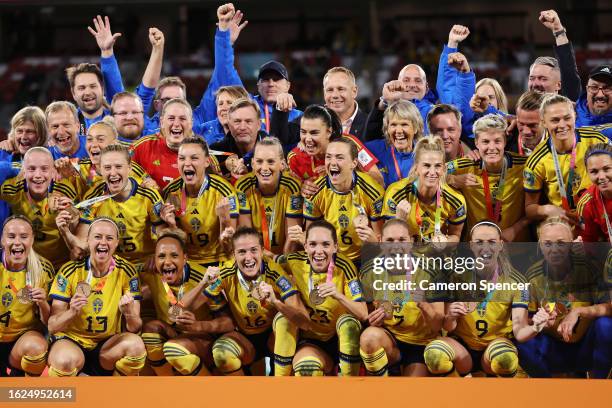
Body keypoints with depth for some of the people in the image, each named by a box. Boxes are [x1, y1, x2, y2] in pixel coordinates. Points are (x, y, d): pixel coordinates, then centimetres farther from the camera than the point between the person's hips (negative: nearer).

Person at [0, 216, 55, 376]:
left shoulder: (43, 268, -8)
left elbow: (48, 321, -3)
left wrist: (43, 304, -23)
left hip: (26, 333, 1)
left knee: (37, 348, -32)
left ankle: (17, 374, -1)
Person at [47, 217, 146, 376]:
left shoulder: (126, 272, -4)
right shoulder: (70, 272, -9)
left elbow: (135, 328, -5)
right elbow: (52, 327, -10)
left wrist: (129, 314, -28)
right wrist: (72, 312, -30)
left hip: (107, 346, 3)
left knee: (135, 344, -29)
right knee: (66, 360, -37)